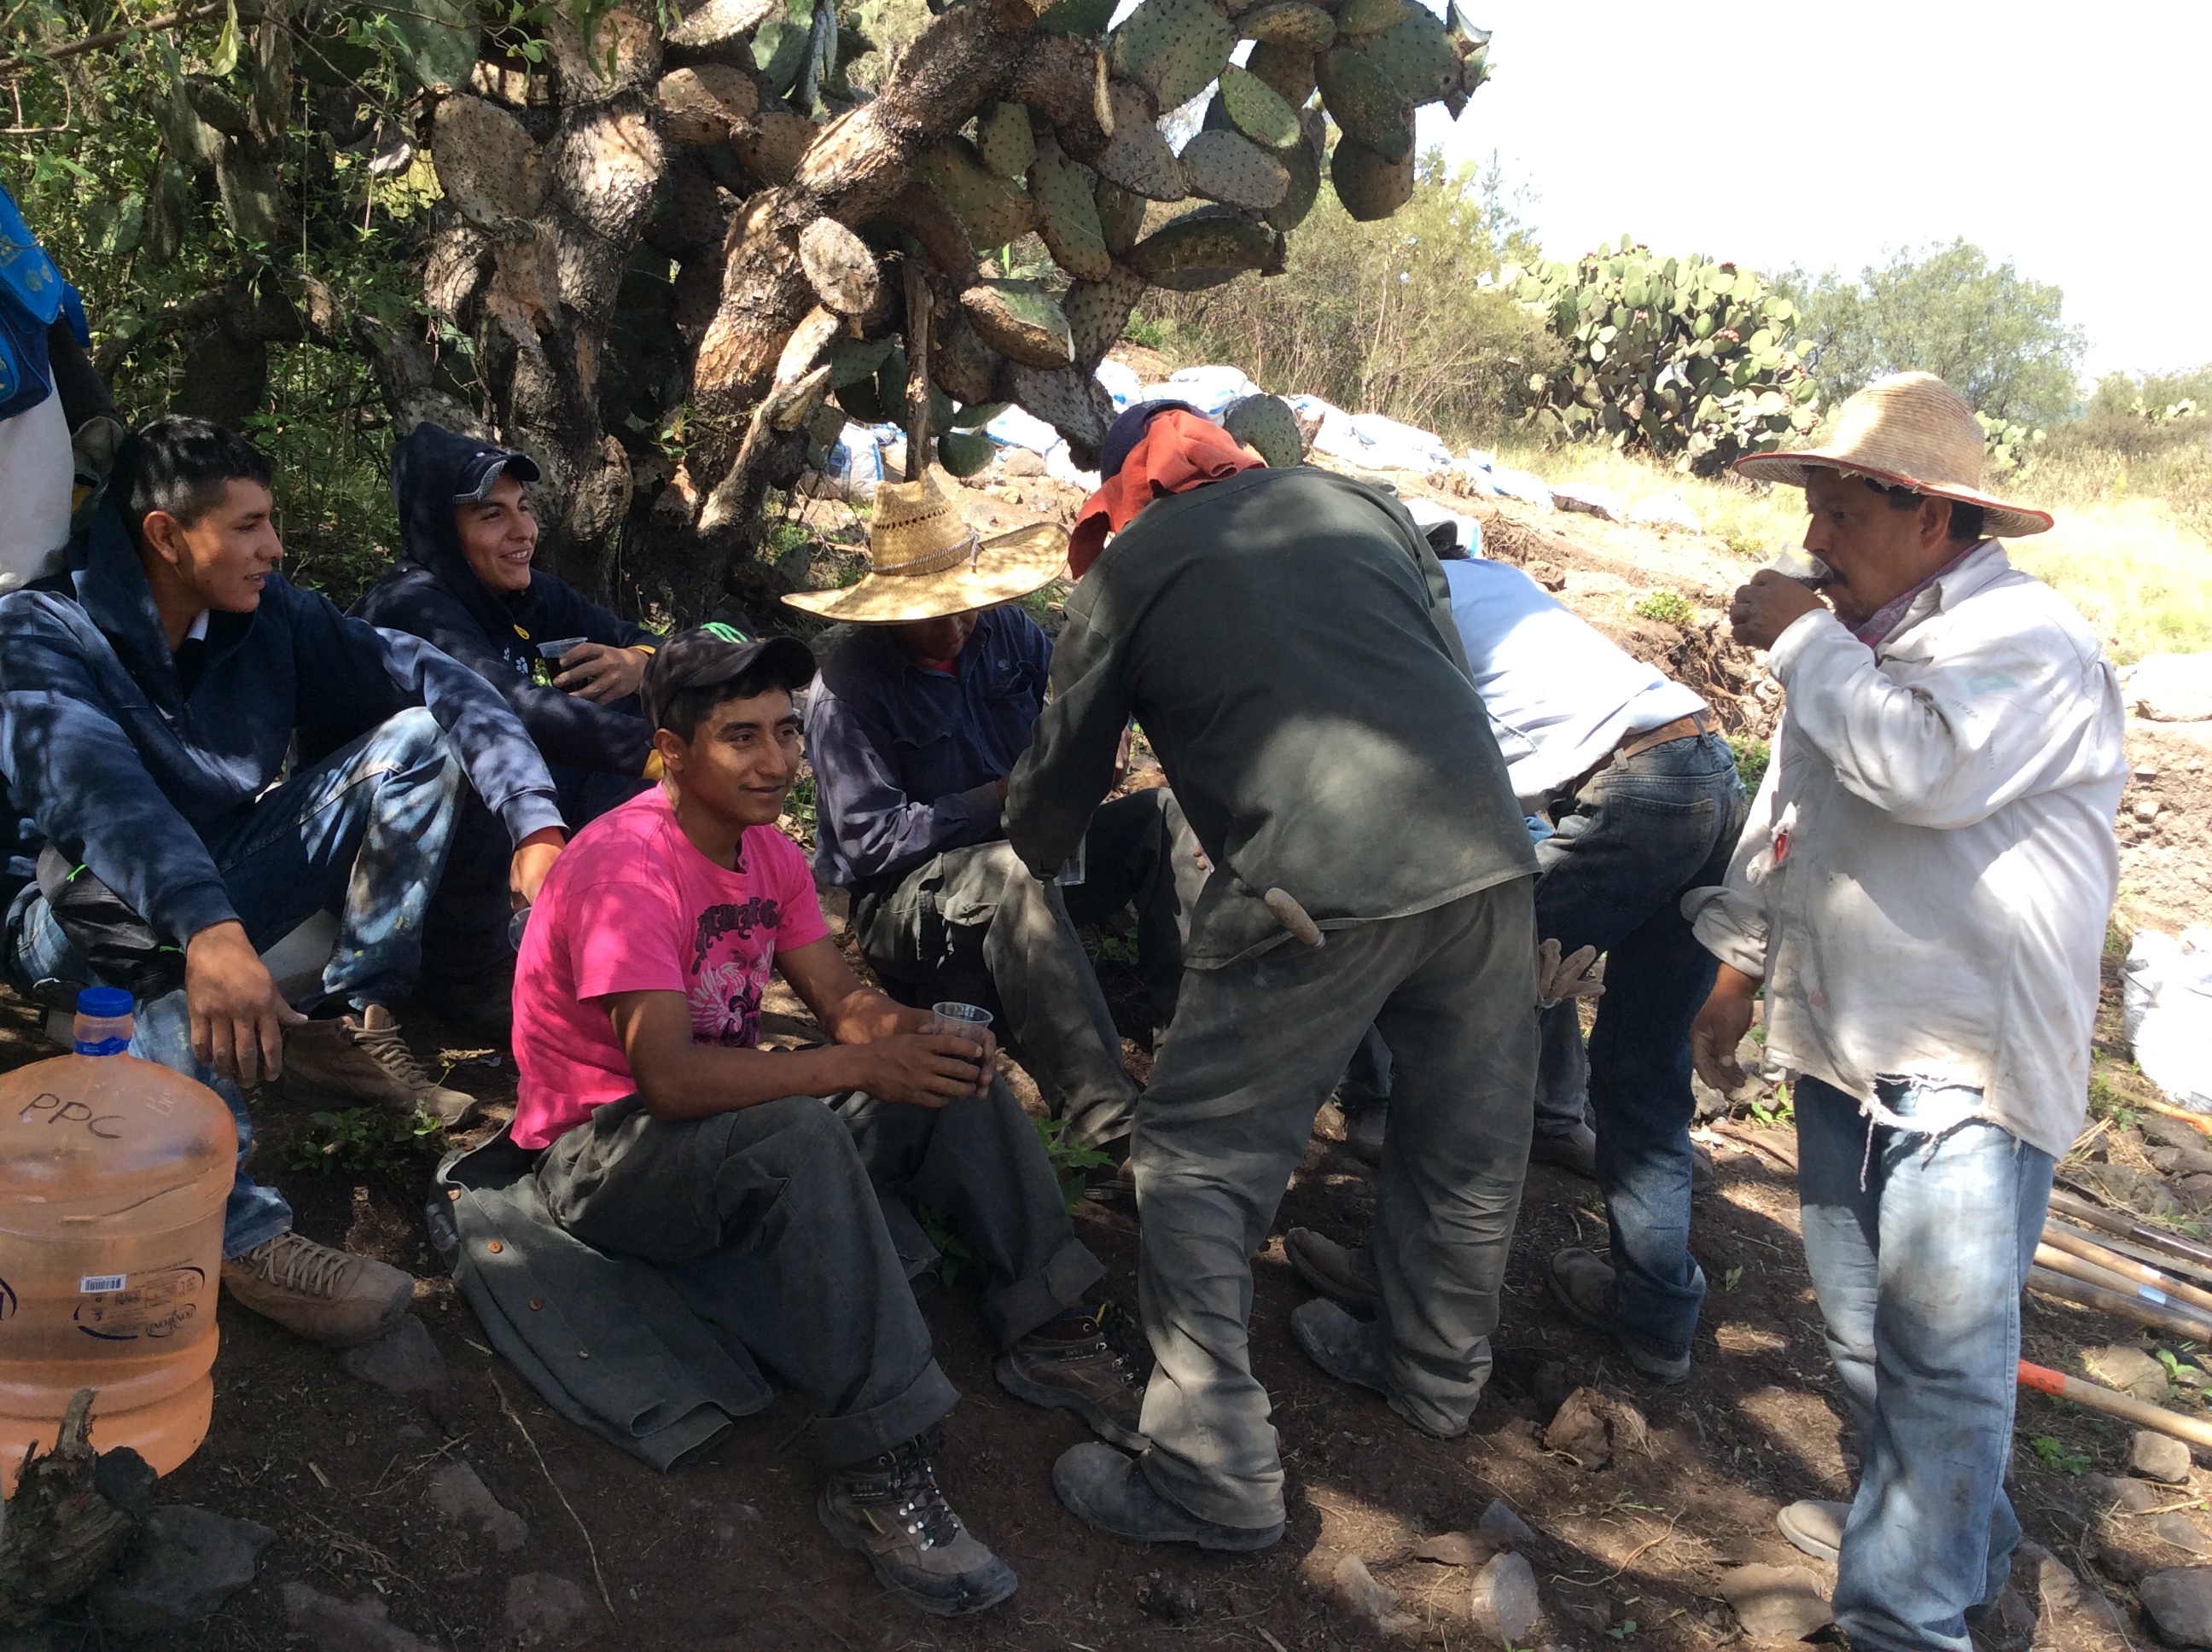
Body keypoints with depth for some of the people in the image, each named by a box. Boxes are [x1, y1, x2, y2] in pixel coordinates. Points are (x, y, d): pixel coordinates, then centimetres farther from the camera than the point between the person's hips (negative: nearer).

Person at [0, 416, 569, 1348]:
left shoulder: (270, 618, -4)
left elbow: (432, 681, -10)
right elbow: (90, 783, -39)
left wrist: (536, 827, -26)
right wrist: (207, 929, -57)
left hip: (242, 887, 5)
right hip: (98, 928, -5)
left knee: (417, 736, -9)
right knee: (143, 894, -41)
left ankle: (344, 1027, -12)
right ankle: (234, 1231, -41)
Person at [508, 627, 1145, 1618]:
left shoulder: (766, 850, 3)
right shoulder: (625, 865, -24)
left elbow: (843, 1000, 0)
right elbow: (668, 1076, -33)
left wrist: (914, 1032, -23)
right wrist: (859, 1066, -38)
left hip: (723, 1119, 8)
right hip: (600, 1152, -8)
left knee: (952, 1078, -6)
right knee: (800, 1139, -37)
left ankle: (1045, 1332, -1)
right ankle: (876, 1470, -31)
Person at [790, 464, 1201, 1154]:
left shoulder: (1002, 626, 1)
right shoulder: (845, 689, -17)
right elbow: (872, 844, -21)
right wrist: (1005, 796, -26)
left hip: (1029, 852, 7)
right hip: (905, 902, -7)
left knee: (1168, 814, -13)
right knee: (1014, 873, -40)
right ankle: (1113, 1121, -47)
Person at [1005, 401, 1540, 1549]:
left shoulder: (1127, 570, 13)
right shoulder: (1355, 502, 22)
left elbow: (1059, 780, 21)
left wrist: (1014, 874, 41)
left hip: (1318, 889, -6)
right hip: (1486, 855, 6)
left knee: (1199, 1161, 8)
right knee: (1466, 1143, 22)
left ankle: (1215, 1476, 12)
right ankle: (1435, 1374, 44)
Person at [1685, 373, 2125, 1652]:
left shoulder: (2029, 638, -13)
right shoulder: (1862, 643, 16)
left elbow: (1923, 765, -32)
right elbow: (1787, 818, 24)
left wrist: (1801, 642, -19)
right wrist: (1741, 968, 25)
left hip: (1965, 1066, -9)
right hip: (1844, 1045, 9)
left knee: (1943, 1350, -6)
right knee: (1866, 1332, 18)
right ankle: (1951, 1541, 36)